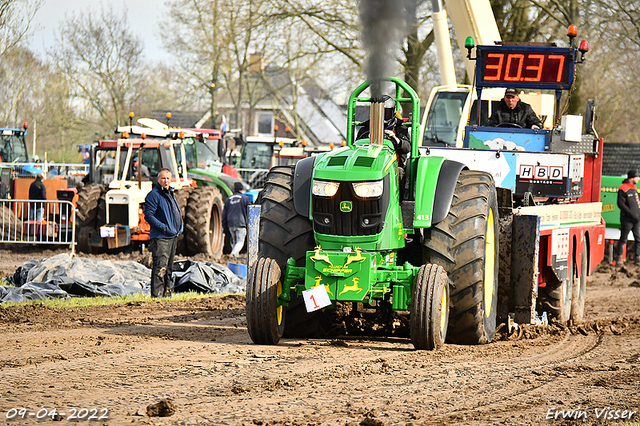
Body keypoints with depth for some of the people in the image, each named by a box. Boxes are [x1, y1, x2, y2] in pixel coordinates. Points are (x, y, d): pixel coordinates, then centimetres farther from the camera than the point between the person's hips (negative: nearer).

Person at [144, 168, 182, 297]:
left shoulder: (170, 193, 19)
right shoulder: (154, 195, -10)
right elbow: (148, 215, -17)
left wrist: (179, 228, 14)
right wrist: (164, 228, -22)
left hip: (173, 237, 9)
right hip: (160, 237, -9)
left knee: (169, 268, 14)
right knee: (160, 267, -14)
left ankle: (167, 293, 20)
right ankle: (157, 295, -16)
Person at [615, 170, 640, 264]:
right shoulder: (623, 189, -13)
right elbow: (621, 204, -18)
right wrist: (631, 213, -22)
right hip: (627, 220, -8)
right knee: (623, 239, 1)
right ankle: (618, 256, 11)